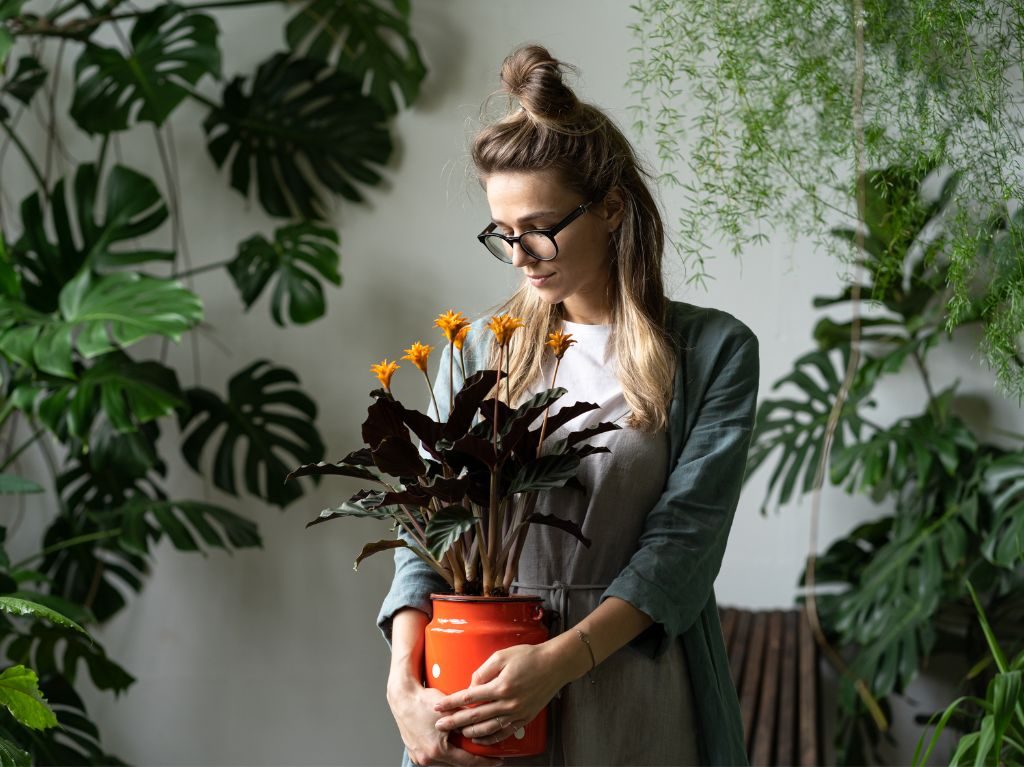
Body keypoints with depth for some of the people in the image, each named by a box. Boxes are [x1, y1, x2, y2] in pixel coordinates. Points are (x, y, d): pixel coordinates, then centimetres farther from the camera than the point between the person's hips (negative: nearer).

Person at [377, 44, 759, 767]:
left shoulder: (715, 351, -2)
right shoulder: (479, 350, 7)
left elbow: (685, 538, -10)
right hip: (481, 700, 2)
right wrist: (404, 681, -15)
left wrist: (561, 658, -23)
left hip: (639, 706, -2)